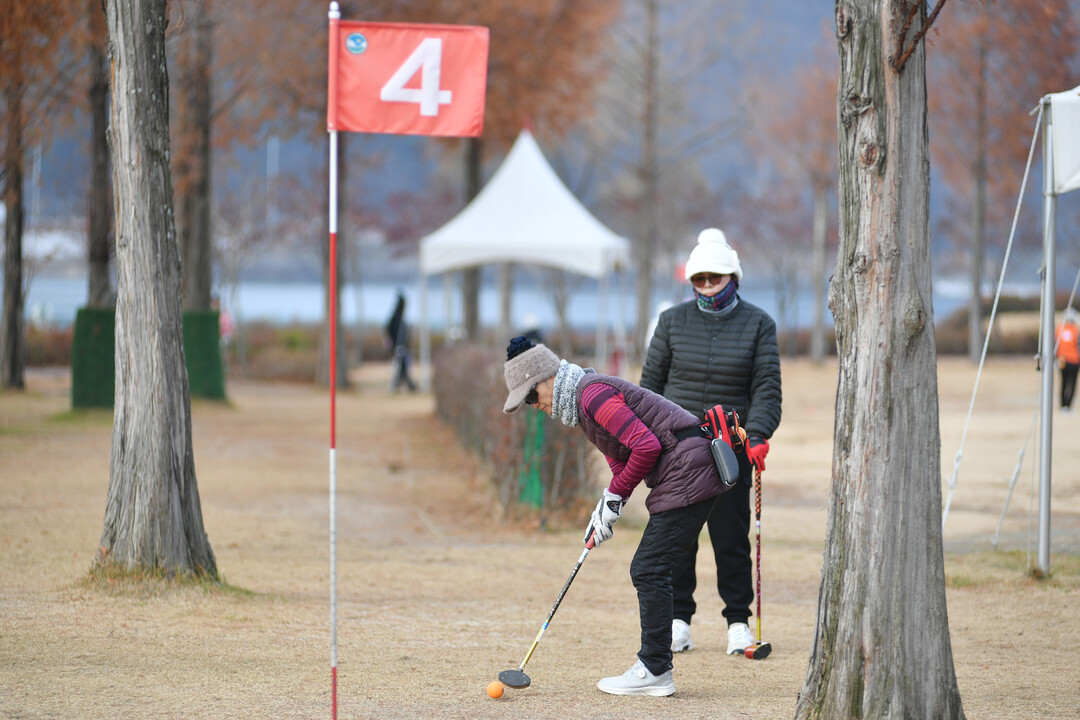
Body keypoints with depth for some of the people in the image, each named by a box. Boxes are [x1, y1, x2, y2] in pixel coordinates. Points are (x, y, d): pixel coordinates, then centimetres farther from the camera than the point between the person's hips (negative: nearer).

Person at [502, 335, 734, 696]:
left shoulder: (592, 394, -15)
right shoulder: (583, 400, 17)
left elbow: (645, 446, -21)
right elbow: (622, 462, 22)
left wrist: (613, 498, -10)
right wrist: (603, 511, 8)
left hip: (688, 470, -11)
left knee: (649, 571, -9)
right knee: (647, 572, 11)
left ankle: (655, 672, -5)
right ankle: (653, 667, 13)